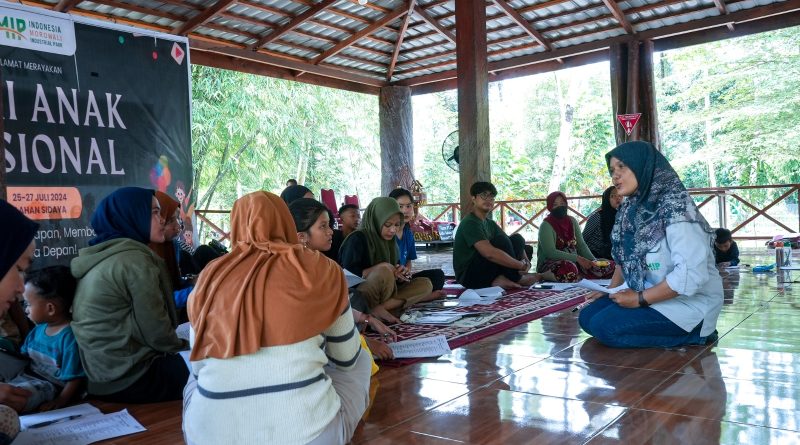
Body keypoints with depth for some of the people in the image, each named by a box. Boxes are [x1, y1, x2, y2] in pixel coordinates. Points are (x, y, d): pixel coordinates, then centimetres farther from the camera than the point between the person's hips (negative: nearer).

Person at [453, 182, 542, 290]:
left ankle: (502, 279, -14)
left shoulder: (490, 224, 13)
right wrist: (522, 265, -24)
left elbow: (516, 244, 12)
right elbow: (489, 253, -32)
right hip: (468, 276, -9)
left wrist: (527, 262, -9)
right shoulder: (470, 223, -17)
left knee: (517, 239, -1)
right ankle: (516, 279, -10)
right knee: (500, 239, -25)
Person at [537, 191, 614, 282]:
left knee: (610, 266, -9)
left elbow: (581, 245, 8)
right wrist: (577, 258, -26)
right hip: (550, 264, -6)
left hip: (573, 262, 6)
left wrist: (594, 261, -9)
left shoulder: (572, 221, 11)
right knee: (569, 268, -41)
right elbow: (550, 252, -20)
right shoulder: (546, 226, -9)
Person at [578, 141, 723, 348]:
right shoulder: (631, 210, 4)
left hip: (688, 303, -8)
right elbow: (625, 258, 14)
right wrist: (611, 291, 0)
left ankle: (692, 334, -7)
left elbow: (692, 274, -29)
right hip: (648, 296, 9)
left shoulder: (675, 207, -22)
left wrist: (640, 299, -22)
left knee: (604, 327, -20)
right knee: (587, 317, 0)